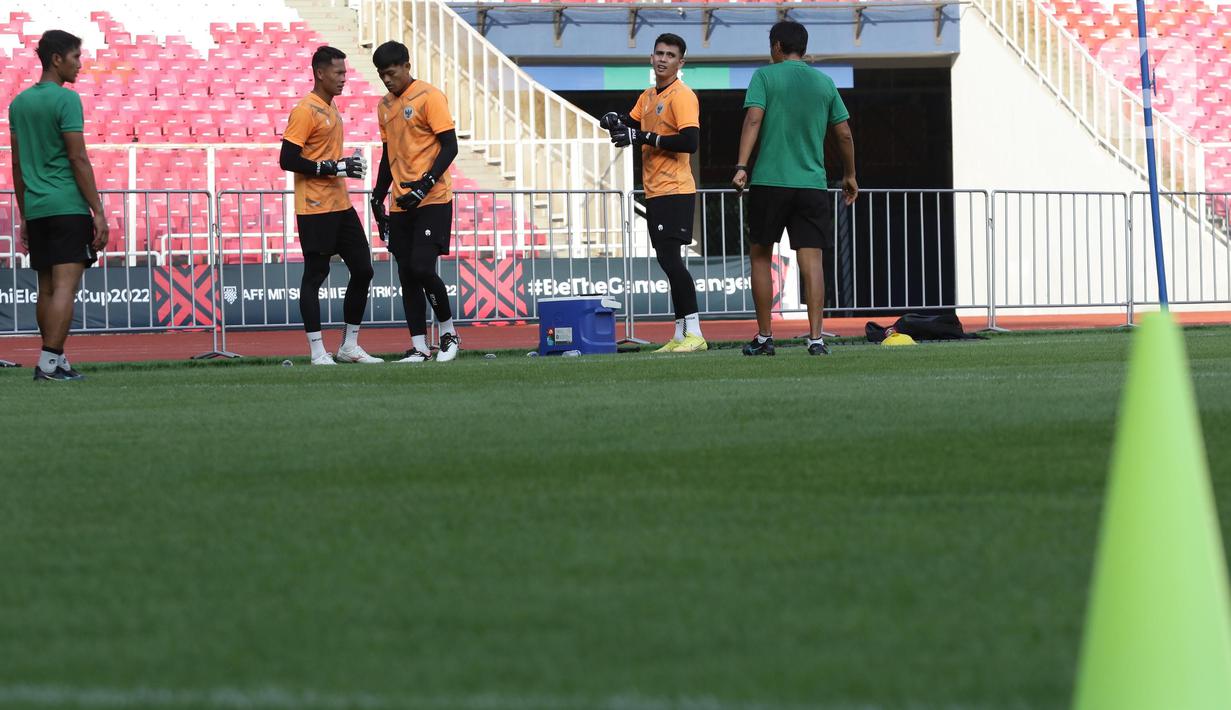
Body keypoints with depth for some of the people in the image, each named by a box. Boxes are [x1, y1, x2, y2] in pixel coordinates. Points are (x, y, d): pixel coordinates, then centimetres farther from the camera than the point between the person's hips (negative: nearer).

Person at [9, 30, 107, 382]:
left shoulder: (19, 102, 14)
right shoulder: (66, 99, -9)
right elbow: (78, 159, -13)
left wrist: (24, 216, 23)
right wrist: (98, 212, -11)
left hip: (37, 208, 7)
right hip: (69, 207, -7)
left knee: (47, 288, 12)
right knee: (65, 286, -9)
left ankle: (56, 361, 16)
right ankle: (50, 363, -15)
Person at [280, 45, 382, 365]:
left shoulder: (332, 110, 17)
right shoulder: (305, 111, -12)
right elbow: (288, 160, -18)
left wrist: (349, 165, 8)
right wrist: (335, 167, -19)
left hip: (341, 207, 9)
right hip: (315, 210, -9)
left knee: (362, 270, 8)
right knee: (315, 275, -4)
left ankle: (350, 346, 18)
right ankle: (317, 351, -1)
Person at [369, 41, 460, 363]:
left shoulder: (429, 97, -7)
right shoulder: (385, 105, 15)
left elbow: (450, 146, -11)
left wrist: (425, 185, -20)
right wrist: (378, 199, 18)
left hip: (432, 201, -7)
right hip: (401, 204, 7)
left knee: (422, 269, -15)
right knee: (407, 275, 3)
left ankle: (449, 332, 5)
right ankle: (419, 347, 7)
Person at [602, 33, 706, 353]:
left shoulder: (682, 96, -10)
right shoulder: (648, 97, 17)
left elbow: (690, 141, -20)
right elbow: (632, 123, 24)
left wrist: (645, 138, -19)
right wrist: (616, 120, 1)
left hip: (674, 191, -9)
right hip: (655, 192, 9)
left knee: (670, 259, -15)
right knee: (668, 261, 10)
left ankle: (694, 332, -15)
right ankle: (680, 335, 14)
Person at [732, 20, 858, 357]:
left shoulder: (765, 76, 2)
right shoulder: (825, 83, 11)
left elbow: (753, 120, -12)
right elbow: (844, 134, 13)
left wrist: (741, 166, -17)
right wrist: (849, 175, 26)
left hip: (769, 181, -2)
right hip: (813, 184, 2)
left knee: (760, 256, 10)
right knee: (812, 261, -1)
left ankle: (764, 337, 11)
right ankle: (815, 337, -12)